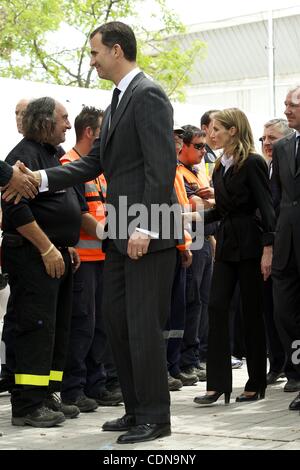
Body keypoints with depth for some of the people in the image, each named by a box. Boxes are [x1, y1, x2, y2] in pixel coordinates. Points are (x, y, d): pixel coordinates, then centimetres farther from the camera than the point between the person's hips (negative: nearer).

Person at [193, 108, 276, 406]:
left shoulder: (252, 163, -10)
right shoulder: (220, 168, 12)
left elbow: (266, 207, -13)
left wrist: (268, 248, -19)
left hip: (249, 243, -7)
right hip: (225, 242, 7)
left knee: (251, 312, 2)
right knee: (217, 308, -2)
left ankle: (256, 384, 13)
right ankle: (217, 383, -2)